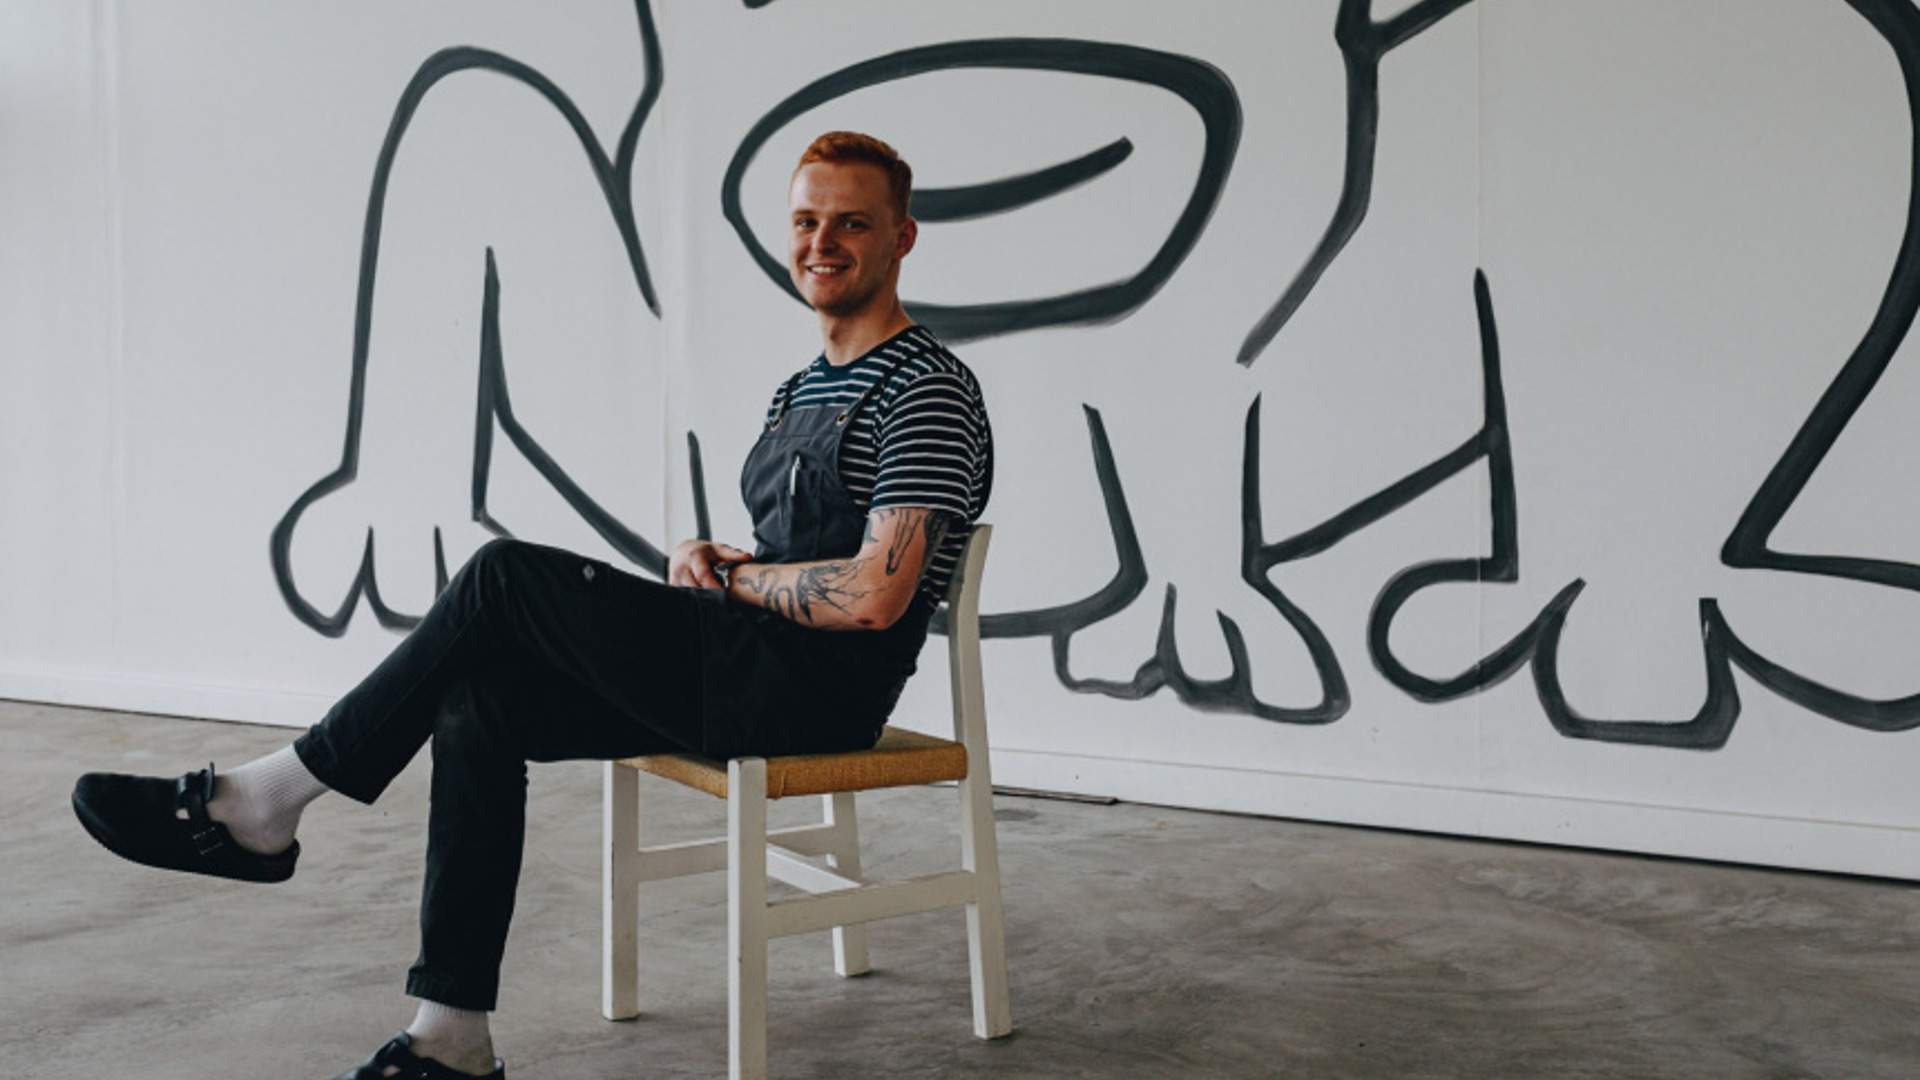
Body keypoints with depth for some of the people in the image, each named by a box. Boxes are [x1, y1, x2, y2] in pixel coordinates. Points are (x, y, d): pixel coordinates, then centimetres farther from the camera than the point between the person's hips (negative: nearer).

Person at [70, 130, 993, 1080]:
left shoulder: (928, 391, -10)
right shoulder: (798, 392, 20)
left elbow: (875, 596, -20)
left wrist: (728, 575, -5)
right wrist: (702, 564, 2)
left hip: (818, 690, -9)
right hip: (747, 680, 9)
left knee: (508, 576, -17)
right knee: (478, 700, -8)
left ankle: (267, 801, -4)